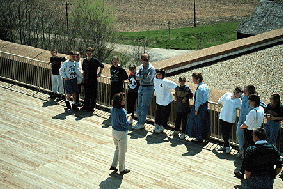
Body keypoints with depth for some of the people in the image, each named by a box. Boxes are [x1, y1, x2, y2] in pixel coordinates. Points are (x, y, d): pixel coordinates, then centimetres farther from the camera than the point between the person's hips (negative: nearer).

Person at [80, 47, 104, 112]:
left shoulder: (95, 60, -7)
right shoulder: (85, 60, 9)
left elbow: (102, 66, 1)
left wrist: (99, 73, 0)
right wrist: (83, 78, 13)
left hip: (93, 80, -5)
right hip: (86, 81, 5)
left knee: (93, 94, 1)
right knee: (86, 94, 12)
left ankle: (92, 106, 9)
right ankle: (86, 106, 21)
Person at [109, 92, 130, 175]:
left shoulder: (113, 109, -1)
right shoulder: (122, 111, -26)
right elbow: (125, 124, -23)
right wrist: (128, 120, -5)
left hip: (114, 131, 8)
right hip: (121, 133, -8)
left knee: (118, 149, 25)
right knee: (122, 152, 8)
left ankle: (113, 165, 28)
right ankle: (122, 169, 20)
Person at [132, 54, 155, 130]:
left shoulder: (151, 68, -11)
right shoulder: (141, 67, 9)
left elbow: (148, 79, -21)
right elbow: (137, 77, -4)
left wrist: (141, 77, -9)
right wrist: (144, 76, -20)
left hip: (148, 89, -7)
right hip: (141, 88, 7)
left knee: (144, 107, -2)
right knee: (139, 106, 11)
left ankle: (141, 124, 7)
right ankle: (139, 122, 22)